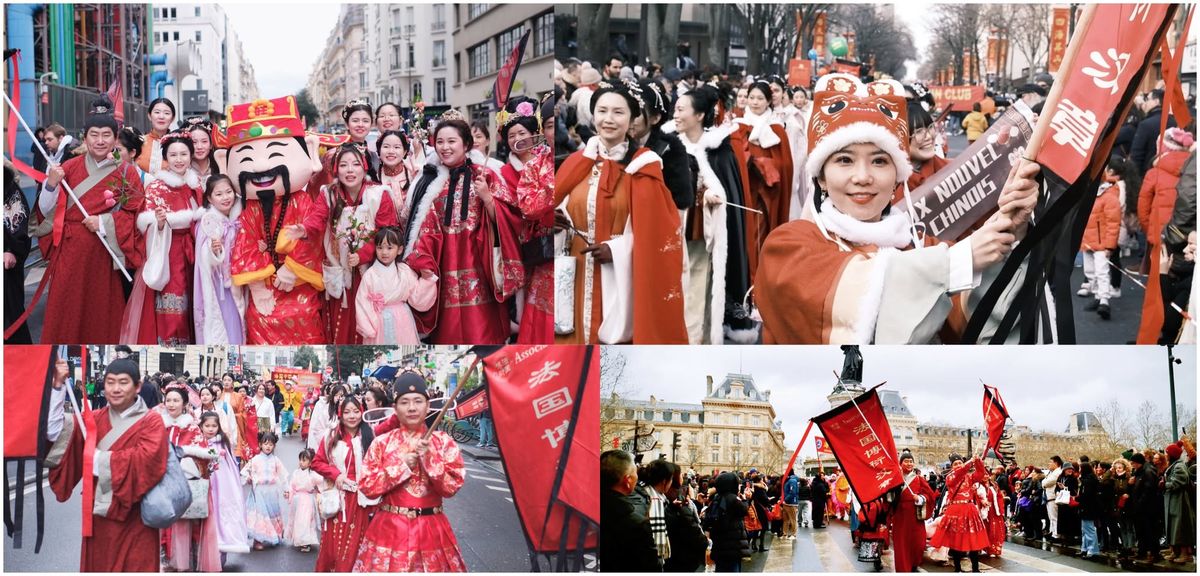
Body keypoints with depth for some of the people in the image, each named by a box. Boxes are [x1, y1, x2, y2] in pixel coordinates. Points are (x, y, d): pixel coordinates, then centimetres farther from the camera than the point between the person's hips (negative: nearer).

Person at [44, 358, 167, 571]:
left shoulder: (151, 422, -5)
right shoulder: (93, 419, 10)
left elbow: (146, 459, -22)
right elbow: (54, 433, -1)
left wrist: (98, 458, -13)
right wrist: (57, 386, -9)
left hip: (132, 521, -5)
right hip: (97, 515, 5)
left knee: (134, 569, -1)